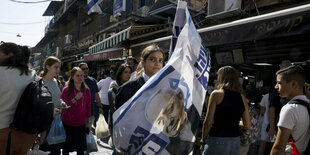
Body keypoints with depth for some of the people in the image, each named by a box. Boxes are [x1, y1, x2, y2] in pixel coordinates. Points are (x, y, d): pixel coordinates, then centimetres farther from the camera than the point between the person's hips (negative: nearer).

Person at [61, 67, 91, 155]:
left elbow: (88, 107, 7)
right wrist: (75, 99, -22)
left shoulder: (86, 90, 1)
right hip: (67, 123, -2)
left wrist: (89, 121, 9)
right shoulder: (66, 90, -8)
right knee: (66, 147, 12)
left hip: (81, 123, 2)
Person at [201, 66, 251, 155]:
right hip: (235, 141, 5)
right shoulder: (242, 98, 5)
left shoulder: (216, 94, -8)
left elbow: (208, 122, -10)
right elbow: (247, 126, 7)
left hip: (217, 141, -5)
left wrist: (203, 141, 1)